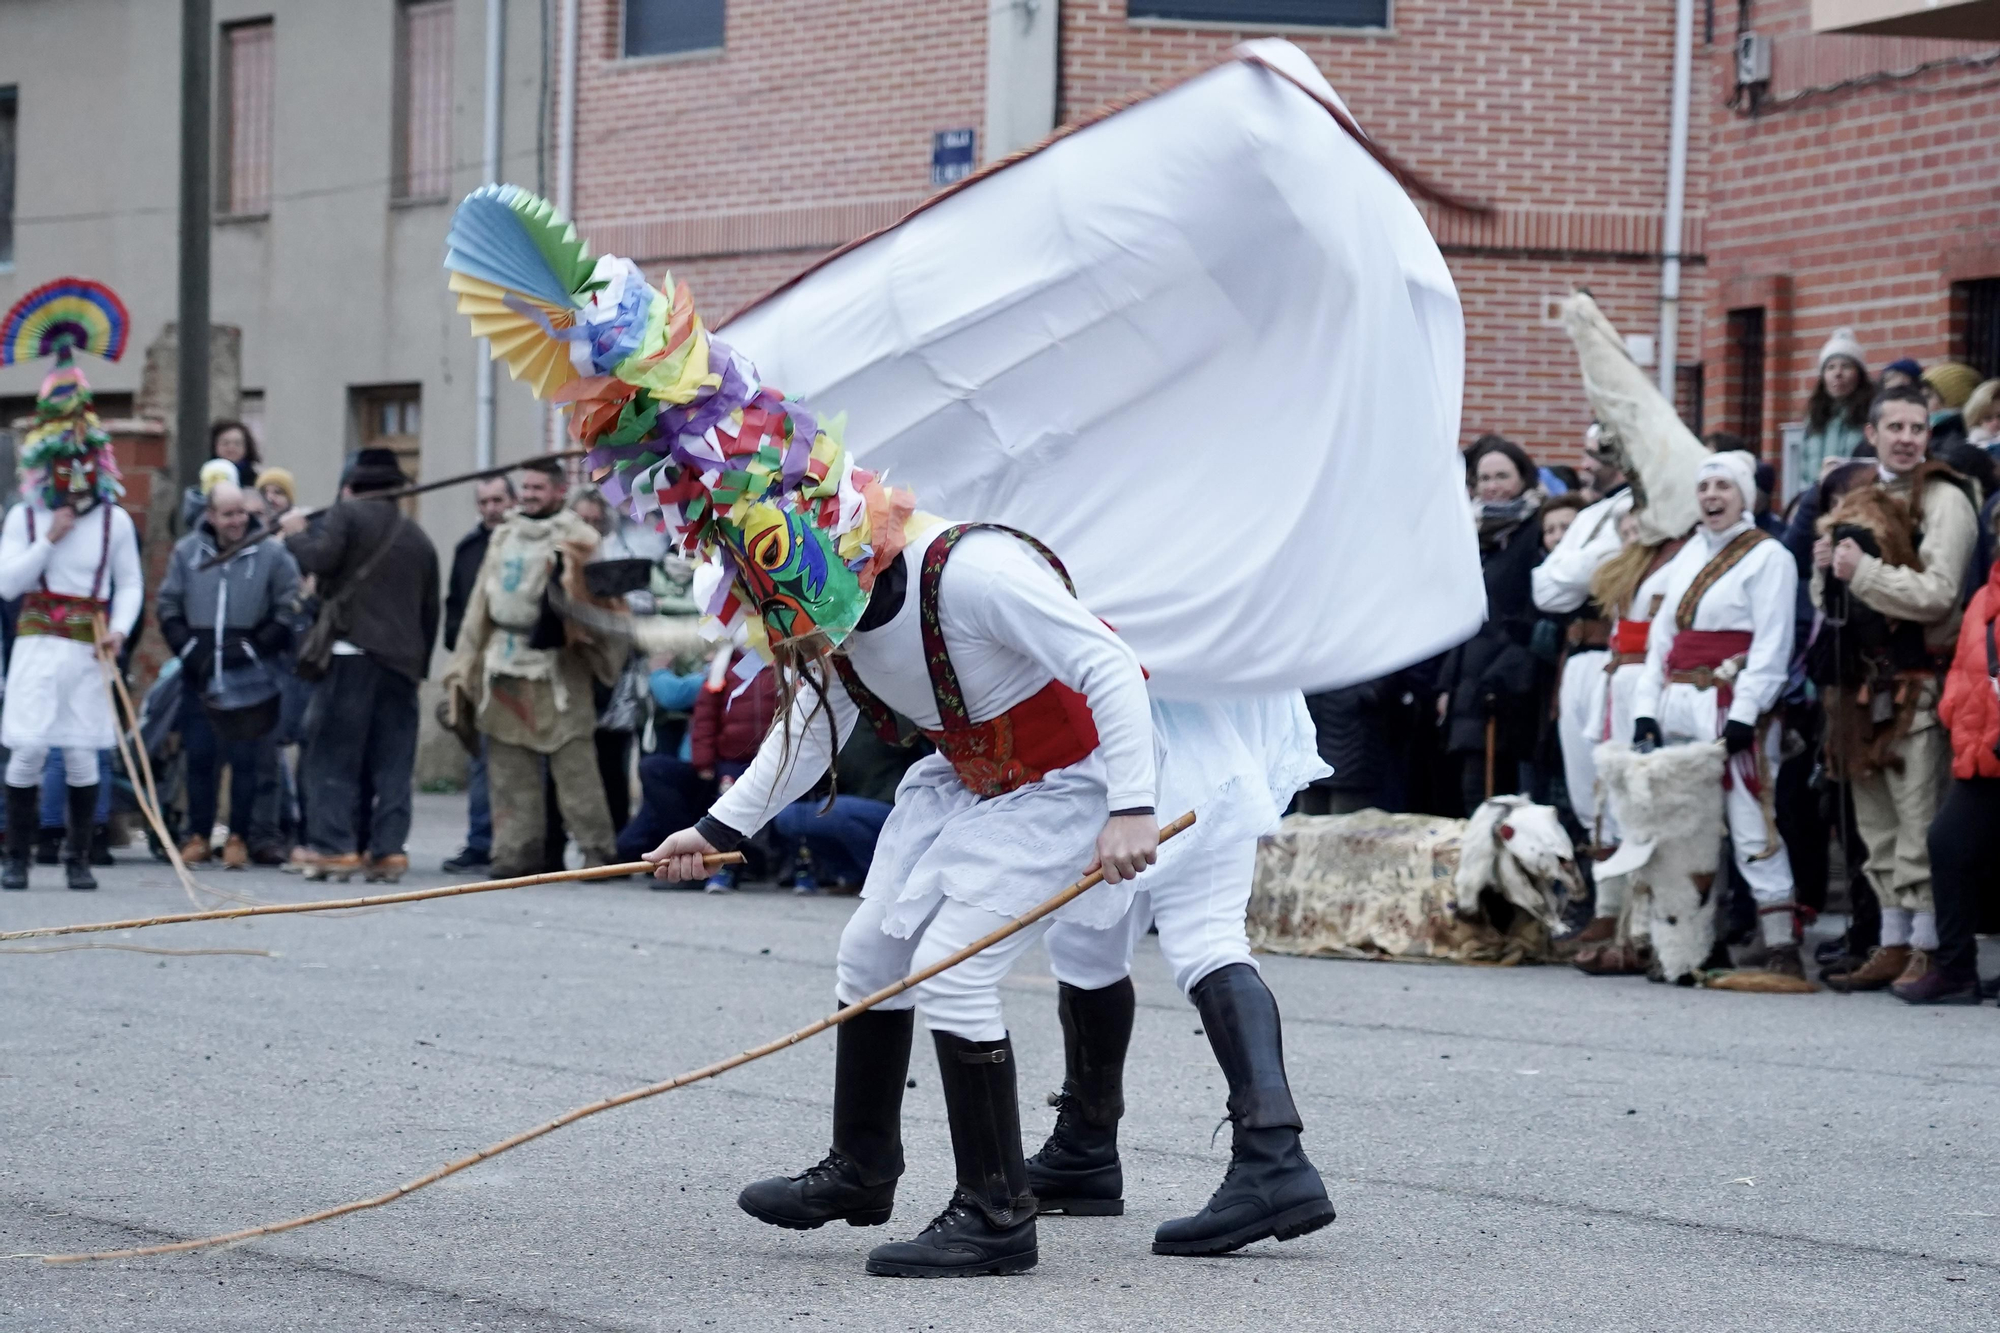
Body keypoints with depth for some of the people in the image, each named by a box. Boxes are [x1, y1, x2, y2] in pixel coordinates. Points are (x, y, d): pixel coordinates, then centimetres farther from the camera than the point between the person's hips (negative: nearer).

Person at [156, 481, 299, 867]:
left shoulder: (272, 554, -4)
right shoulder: (187, 552, 5)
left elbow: (290, 612, -3)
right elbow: (167, 605, 11)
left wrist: (254, 648, -9)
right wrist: (186, 647, -1)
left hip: (250, 677, -3)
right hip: (199, 675, 3)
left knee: (245, 758, -2)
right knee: (199, 756, 6)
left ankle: (240, 837, 6)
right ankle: (197, 835, 14)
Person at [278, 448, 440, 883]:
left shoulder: (345, 516, 0)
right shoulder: (419, 539, 19)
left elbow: (317, 558, -16)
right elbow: (431, 611, 21)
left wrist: (296, 534, 4)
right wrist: (420, 665, 26)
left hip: (352, 653, -5)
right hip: (402, 663, 5)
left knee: (333, 759, -1)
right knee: (392, 764, 6)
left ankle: (333, 847, -7)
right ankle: (388, 850, 1)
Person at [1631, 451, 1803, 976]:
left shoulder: (1768, 556, -3)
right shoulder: (1688, 555, 19)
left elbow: (1771, 645, -9)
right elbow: (1662, 635, 17)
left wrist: (1744, 713, -17)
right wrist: (1647, 709, 7)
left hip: (1733, 705, -7)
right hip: (1679, 706, 7)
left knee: (1750, 822, -12)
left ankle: (1782, 945, -13)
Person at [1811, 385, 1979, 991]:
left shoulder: (1943, 500, -6)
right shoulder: (1856, 503, 16)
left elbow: (1937, 595, -17)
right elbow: (1828, 602, 22)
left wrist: (1864, 571, -15)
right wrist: (1825, 570, 1)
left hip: (1919, 684, -7)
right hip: (1865, 684, 8)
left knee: (1921, 826, -9)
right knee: (1879, 827, 11)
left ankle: (1928, 948, -6)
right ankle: (1893, 945, 17)